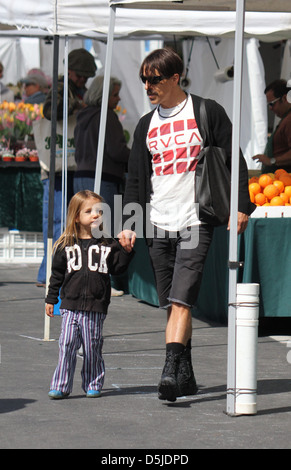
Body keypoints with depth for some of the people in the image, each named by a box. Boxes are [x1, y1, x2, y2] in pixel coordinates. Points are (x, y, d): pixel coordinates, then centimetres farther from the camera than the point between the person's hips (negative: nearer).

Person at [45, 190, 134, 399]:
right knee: (67, 345, -4)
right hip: (71, 305, 0)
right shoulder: (66, 245, 6)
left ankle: (93, 384, 16)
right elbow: (57, 274, 11)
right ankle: (61, 385, 0)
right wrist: (51, 299, 11)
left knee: (93, 347, 5)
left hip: (96, 306, 0)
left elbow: (118, 267, 3)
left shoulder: (107, 244, 5)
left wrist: (126, 251, -11)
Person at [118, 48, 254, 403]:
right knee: (171, 305, 7)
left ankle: (170, 370, -24)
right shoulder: (146, 126, 14)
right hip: (158, 225, 5)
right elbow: (136, 178, 17)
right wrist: (129, 223, 7)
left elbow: (234, 161, 2)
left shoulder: (207, 112, 0)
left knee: (181, 299, -17)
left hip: (196, 221, -5)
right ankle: (185, 376, 14)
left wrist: (240, 207, -6)